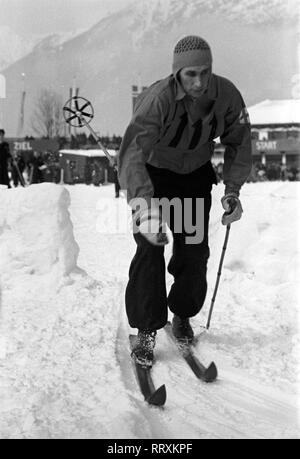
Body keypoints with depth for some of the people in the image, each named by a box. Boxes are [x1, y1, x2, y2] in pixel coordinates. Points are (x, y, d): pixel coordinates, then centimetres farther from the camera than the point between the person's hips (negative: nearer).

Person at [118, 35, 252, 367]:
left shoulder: (227, 96, -21)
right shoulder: (158, 99, -34)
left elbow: (238, 144, -3)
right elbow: (132, 153, -45)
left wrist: (232, 191, -9)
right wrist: (144, 205, -57)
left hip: (196, 175, 4)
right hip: (153, 173, -3)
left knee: (195, 250, 3)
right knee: (149, 248, -14)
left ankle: (183, 315, 28)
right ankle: (146, 331, -2)